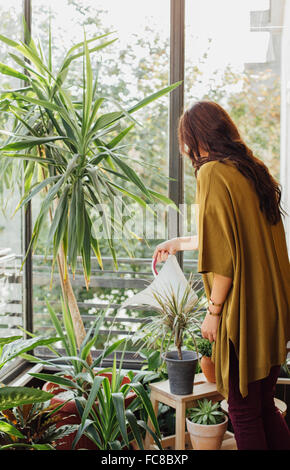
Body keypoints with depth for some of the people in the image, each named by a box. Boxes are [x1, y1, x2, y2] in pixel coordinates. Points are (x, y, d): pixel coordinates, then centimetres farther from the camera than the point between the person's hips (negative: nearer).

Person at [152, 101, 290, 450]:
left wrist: (213, 311, -11)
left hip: (242, 313, -8)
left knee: (244, 413, 6)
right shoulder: (253, 170, 12)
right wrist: (178, 243, 35)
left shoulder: (213, 173, -13)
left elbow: (223, 254, -20)